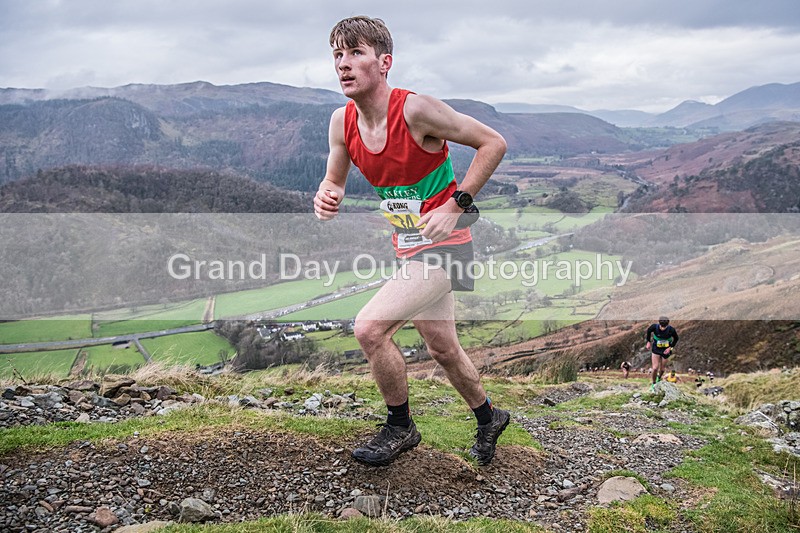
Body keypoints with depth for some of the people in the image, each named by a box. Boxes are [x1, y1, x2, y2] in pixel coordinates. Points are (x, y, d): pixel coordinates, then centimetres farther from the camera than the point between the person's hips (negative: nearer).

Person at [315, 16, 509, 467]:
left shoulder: (416, 110, -22)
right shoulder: (342, 121, -3)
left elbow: (494, 143, -15)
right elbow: (334, 181, 10)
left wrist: (455, 206, -19)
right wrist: (326, 198, -15)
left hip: (443, 245, -7)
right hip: (407, 246, 7)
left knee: (370, 328, -19)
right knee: (442, 348, 20)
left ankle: (400, 428, 5)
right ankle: (489, 417, 46)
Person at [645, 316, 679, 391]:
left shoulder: (671, 330, -25)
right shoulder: (654, 327, -25)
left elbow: (676, 338, -4)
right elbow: (648, 331, 0)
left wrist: (670, 347, -12)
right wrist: (648, 342, 1)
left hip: (665, 350, 0)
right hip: (656, 349, 0)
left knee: (662, 369, 10)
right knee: (655, 368, -10)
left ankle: (659, 377, 46)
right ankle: (653, 384, 14)